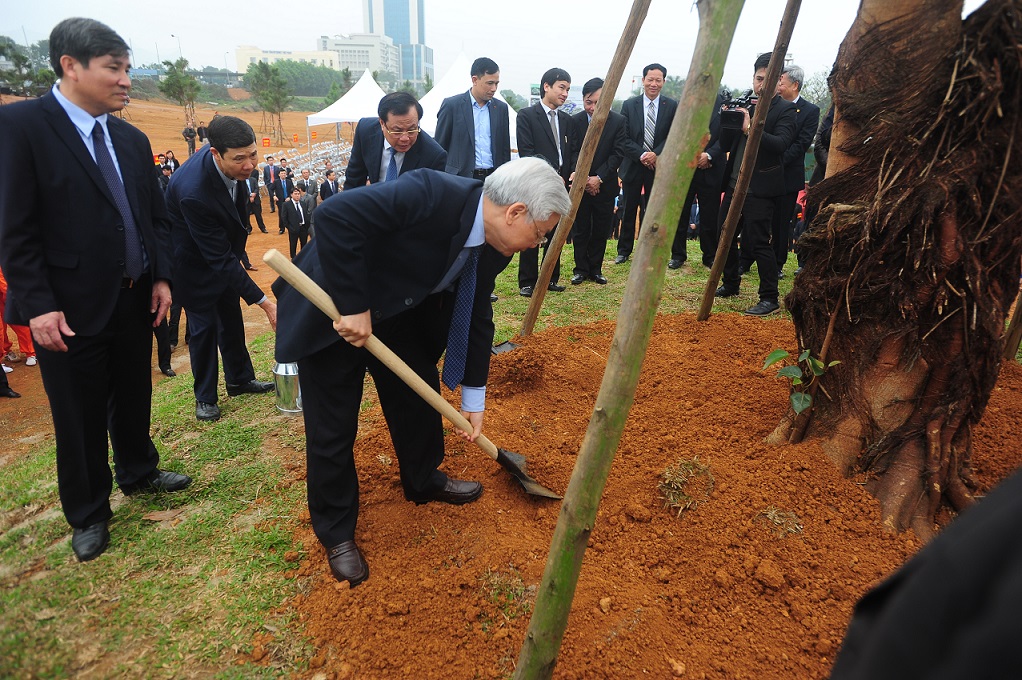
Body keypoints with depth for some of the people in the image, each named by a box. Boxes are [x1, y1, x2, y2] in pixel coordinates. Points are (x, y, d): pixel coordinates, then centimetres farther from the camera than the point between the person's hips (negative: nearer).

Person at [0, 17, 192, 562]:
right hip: (71, 309, -5)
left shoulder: (132, 139, 8)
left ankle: (137, 472, 43)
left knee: (134, 396, 20)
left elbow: (156, 216, 13)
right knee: (79, 416, 8)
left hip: (135, 300, 6)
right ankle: (87, 514, 27)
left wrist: (160, 276, 4)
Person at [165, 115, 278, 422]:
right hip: (194, 262, -7)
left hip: (223, 250, 7)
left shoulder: (232, 163, -19)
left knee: (231, 318, 16)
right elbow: (220, 259, -35)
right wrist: (264, 302, -35)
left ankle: (240, 379, 32)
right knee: (204, 325, 2)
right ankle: (205, 397, 19)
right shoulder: (193, 192, -40)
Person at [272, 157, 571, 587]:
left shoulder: (491, 248, -7)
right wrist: (352, 305, -35)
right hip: (332, 311, -7)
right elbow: (336, 215, -37)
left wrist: (473, 398, 4)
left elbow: (476, 317, 1)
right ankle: (336, 531, 23)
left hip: (398, 311, 7)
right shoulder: (431, 195, -33)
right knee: (332, 429, 2)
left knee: (420, 395, 15)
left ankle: (423, 481, 41)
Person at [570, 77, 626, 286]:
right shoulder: (575, 121, -3)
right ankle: (581, 269, 16)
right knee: (581, 230, 5)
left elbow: (617, 154, -7)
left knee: (601, 231, 7)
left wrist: (599, 178, -16)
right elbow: (573, 152, -1)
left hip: (605, 185, 0)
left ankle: (596, 269, 19)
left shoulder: (618, 121, -4)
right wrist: (582, 177, -14)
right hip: (581, 184, 0)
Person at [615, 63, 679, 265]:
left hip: (658, 166, 0)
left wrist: (656, 154, -17)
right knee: (629, 210, 6)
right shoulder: (629, 105, 2)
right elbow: (624, 137, -3)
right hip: (633, 165, 0)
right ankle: (624, 250, 17)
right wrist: (641, 155, -15)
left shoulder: (672, 106, 2)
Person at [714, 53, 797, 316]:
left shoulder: (785, 110, -5)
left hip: (760, 188, -7)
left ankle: (769, 298, 3)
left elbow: (780, 144, -20)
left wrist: (749, 128, -28)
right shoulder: (743, 104, 10)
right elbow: (725, 144, 10)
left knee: (758, 242, -7)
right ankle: (730, 284, 32)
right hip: (734, 183, 7)